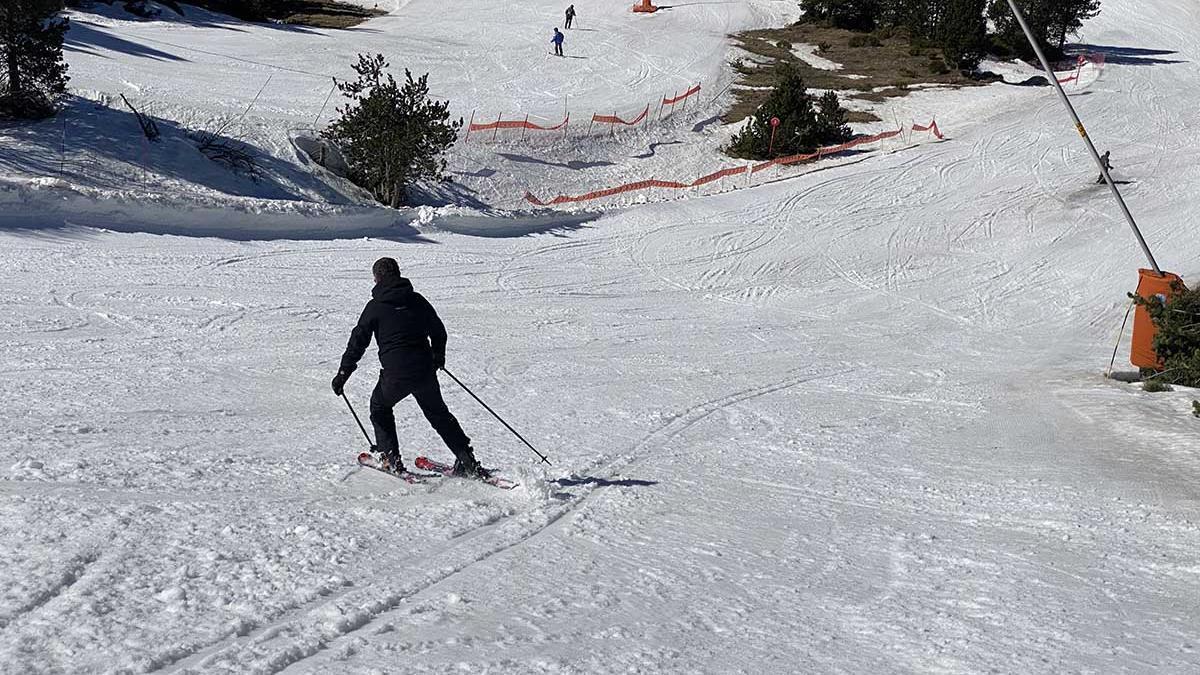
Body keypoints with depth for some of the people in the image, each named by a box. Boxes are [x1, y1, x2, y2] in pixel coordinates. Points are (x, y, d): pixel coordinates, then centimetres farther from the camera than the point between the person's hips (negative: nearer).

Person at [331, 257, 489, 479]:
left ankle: (391, 459, 17)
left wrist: (343, 373, 5)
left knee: (379, 407, 24)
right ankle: (468, 462, 10)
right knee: (438, 414, 19)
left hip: (396, 374, -3)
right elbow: (438, 330, 16)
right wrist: (438, 356, 35)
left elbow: (358, 341, -2)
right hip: (425, 371, 4)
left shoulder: (375, 306, -3)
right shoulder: (417, 300, 7)